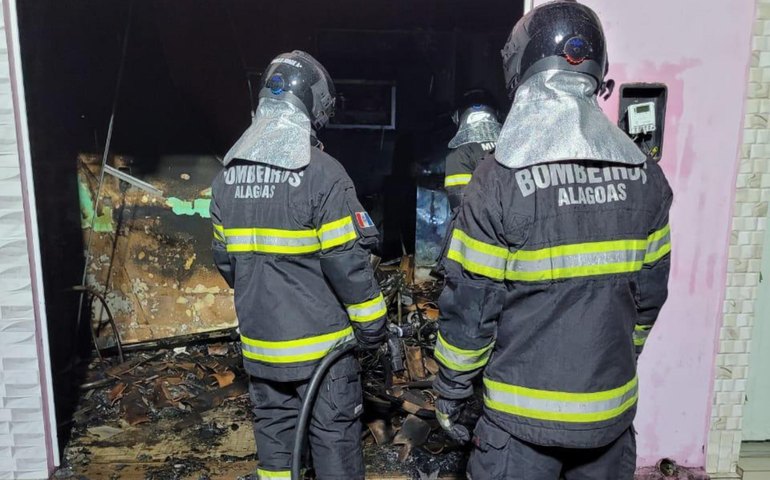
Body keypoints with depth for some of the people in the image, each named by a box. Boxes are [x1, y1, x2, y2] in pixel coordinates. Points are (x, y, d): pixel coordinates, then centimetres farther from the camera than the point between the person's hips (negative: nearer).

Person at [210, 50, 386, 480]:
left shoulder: (228, 175, 2)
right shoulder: (322, 173, -18)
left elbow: (225, 259, 9)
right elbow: (347, 260, -19)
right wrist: (373, 324, -6)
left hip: (259, 340, 6)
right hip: (319, 341, -6)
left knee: (273, 426, 21)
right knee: (334, 436, 9)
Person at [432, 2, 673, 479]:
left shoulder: (499, 181, -19)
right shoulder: (645, 176, -4)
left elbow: (469, 306, -15)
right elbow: (650, 291, 4)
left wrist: (451, 393, -1)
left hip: (523, 416, -4)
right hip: (612, 410, 5)